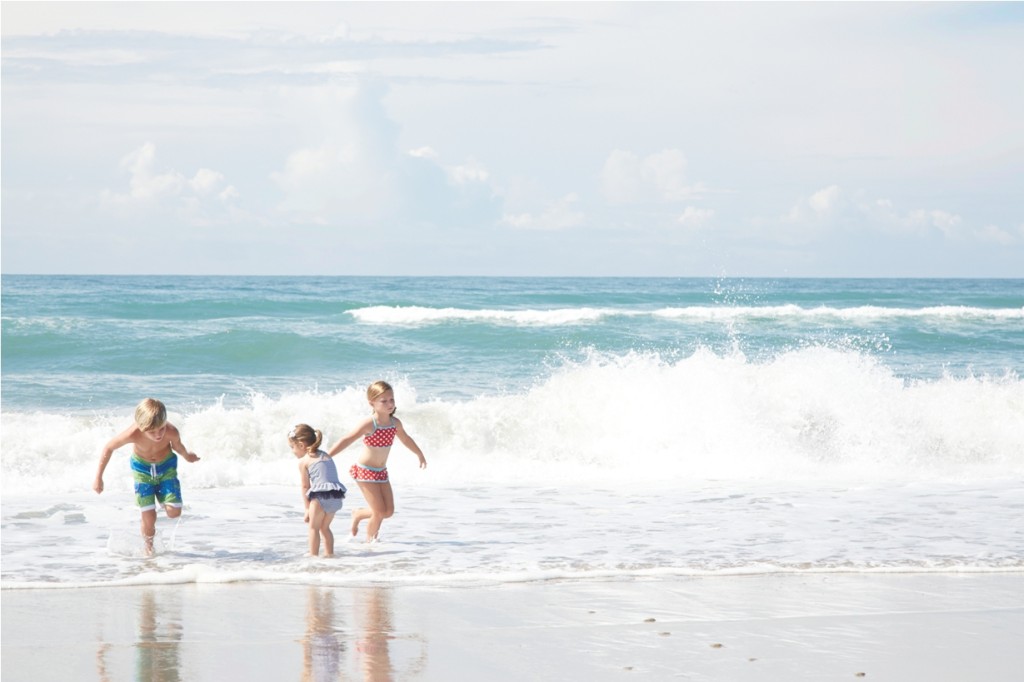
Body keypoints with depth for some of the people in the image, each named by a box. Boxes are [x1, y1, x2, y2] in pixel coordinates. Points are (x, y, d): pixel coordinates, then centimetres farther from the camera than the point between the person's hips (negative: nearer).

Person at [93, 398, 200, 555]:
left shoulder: (172, 432, -33)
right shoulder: (133, 434, -36)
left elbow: (178, 447, -6)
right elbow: (108, 448, -18)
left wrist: (187, 456, 16)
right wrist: (98, 478, -11)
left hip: (166, 465, 1)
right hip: (142, 468, -1)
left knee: (174, 512, -11)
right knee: (149, 517, -8)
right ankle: (149, 548, 21)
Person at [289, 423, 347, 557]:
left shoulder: (303, 461, 3)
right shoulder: (325, 455, 24)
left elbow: (305, 486, 2)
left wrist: (307, 508, 8)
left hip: (321, 496, -7)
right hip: (336, 496, 7)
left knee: (313, 526, 5)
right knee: (325, 527, 21)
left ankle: (313, 555, 1)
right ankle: (329, 553, 20)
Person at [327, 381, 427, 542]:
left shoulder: (395, 423, -2)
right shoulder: (369, 424, -21)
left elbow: (406, 439, 19)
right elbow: (347, 440, -22)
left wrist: (420, 455, 34)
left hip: (381, 471, 7)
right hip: (365, 471, -7)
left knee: (388, 511, 5)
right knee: (379, 511, -10)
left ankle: (358, 514, 30)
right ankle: (370, 539, 15)